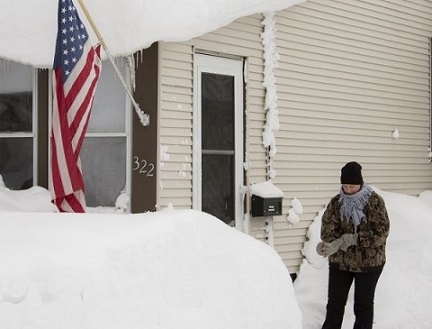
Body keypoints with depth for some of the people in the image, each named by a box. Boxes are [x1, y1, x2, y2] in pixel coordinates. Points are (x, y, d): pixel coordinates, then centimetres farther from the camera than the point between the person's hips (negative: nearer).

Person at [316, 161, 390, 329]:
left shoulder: (374, 201, -11)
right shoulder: (336, 202, -3)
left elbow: (381, 232, -18)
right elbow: (327, 231, -11)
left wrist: (351, 239, -25)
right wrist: (336, 244, -33)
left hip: (368, 262, -2)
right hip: (340, 261, 3)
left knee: (363, 305, 9)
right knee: (335, 303, 12)